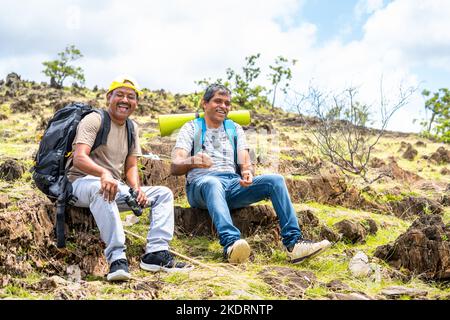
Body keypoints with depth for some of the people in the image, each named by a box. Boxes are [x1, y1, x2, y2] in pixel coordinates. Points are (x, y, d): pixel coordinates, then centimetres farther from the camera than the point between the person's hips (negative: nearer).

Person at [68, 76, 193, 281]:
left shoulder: (132, 127, 15)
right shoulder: (94, 120, -7)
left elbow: (131, 166, 13)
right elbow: (79, 159, -21)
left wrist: (136, 188, -10)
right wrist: (103, 174, -41)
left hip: (115, 187, 7)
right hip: (83, 182, -7)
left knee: (164, 193, -4)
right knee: (100, 189, -42)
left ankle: (156, 253, -20)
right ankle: (117, 257, -45)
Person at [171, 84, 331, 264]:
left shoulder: (235, 129, 22)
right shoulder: (191, 128, 10)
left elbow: (245, 163, 9)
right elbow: (175, 167, -4)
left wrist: (248, 172, -18)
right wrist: (192, 161, -29)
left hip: (233, 184, 4)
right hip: (201, 185, -4)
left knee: (275, 180, -18)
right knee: (213, 183, -39)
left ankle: (293, 243, -30)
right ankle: (231, 243, -60)